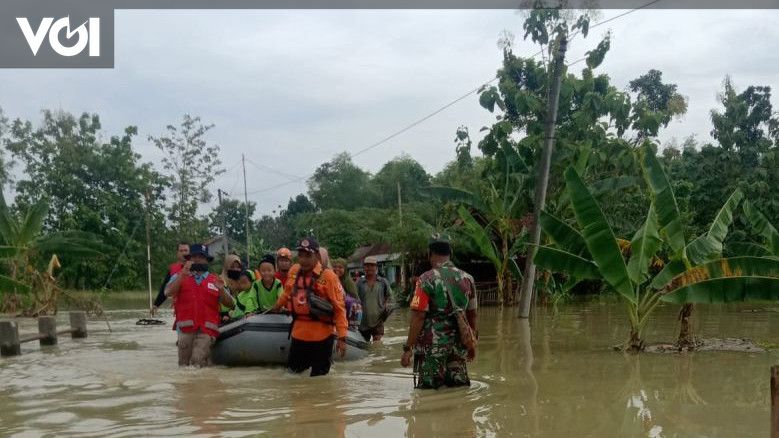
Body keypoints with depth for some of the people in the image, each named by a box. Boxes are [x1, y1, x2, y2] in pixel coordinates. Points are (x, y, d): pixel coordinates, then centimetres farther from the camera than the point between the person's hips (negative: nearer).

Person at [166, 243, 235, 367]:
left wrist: (221, 290, -10)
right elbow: (168, 292, -6)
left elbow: (229, 304, 9)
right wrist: (183, 274, -15)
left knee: (198, 362, -18)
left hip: (206, 330, 0)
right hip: (186, 328, 1)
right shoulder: (179, 277, 13)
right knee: (184, 365, 3)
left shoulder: (215, 281, 16)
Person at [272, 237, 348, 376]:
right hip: (298, 333, 5)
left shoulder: (328, 276, -13)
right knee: (294, 370, 13)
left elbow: (339, 308, -12)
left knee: (318, 376, 3)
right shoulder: (293, 271, 3)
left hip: (321, 336, -5)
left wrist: (342, 338, -15)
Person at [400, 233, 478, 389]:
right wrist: (472, 344, 25)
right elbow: (472, 314, 14)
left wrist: (408, 348, -10)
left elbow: (418, 317, -14)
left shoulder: (427, 279, -10)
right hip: (458, 346, 5)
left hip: (433, 347, -5)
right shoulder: (467, 278, 7)